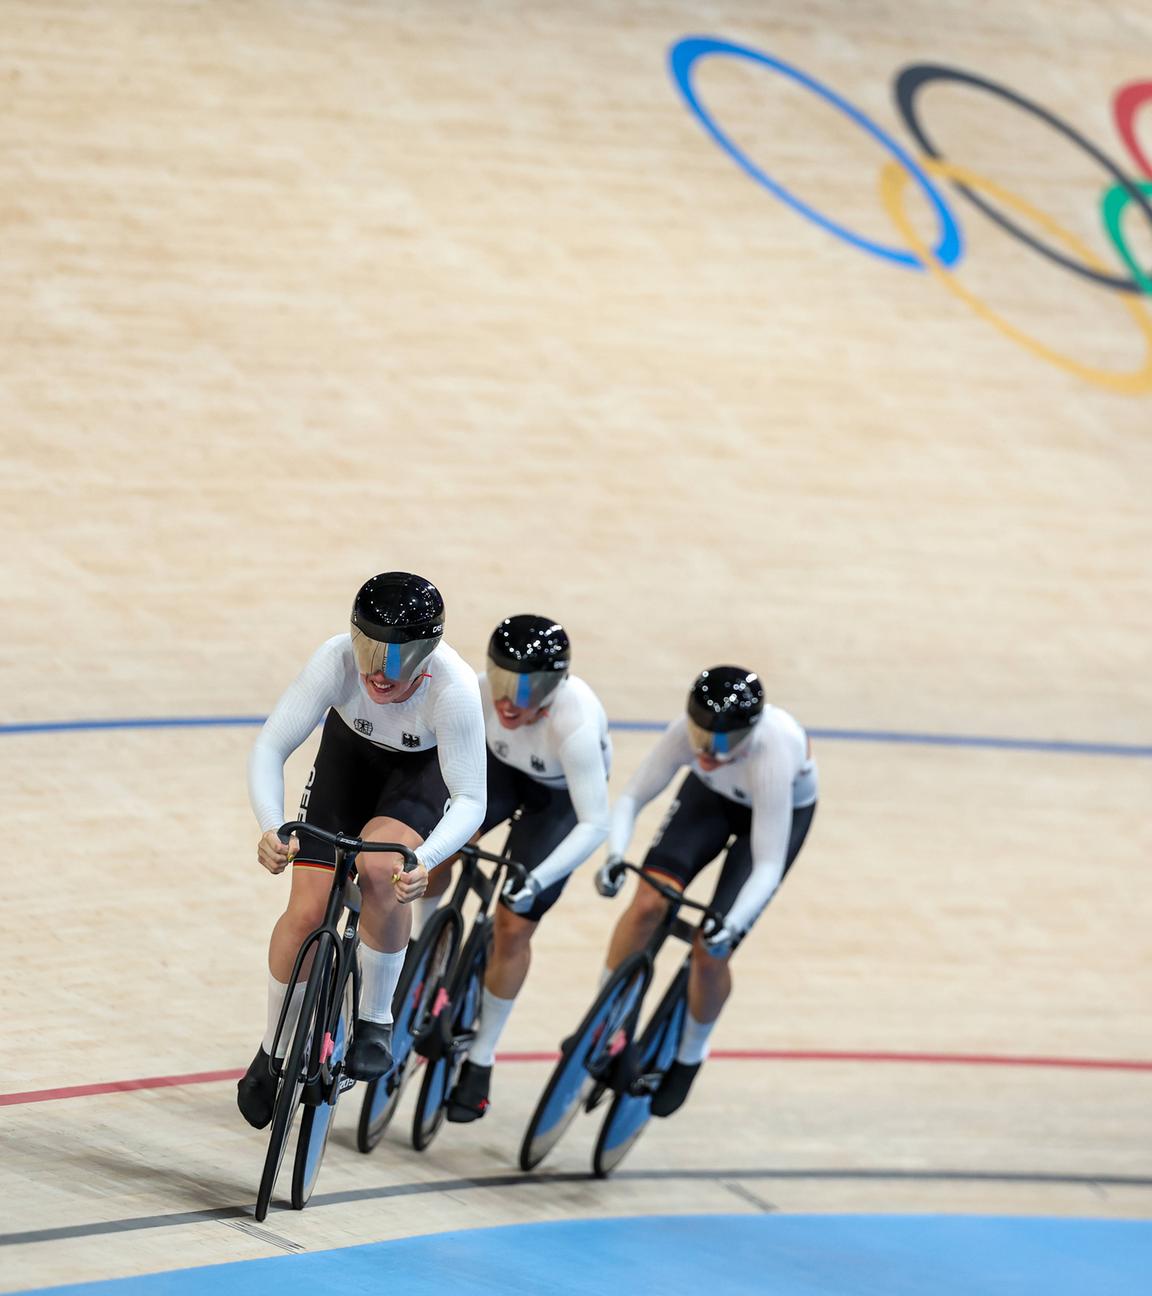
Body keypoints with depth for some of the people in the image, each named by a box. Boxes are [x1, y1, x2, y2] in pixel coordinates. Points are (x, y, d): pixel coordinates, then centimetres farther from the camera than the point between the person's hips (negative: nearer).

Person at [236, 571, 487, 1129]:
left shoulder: (453, 689, -39)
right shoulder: (337, 660, -36)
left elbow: (470, 801, -35)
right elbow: (269, 748, -35)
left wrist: (424, 861, -53)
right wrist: (271, 827, -52)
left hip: (423, 770, -2)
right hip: (349, 751, 2)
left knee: (380, 867, -32)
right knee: (307, 911, -8)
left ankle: (375, 1021, -10)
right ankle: (273, 1052, 16)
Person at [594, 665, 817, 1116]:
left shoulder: (770, 757, -43)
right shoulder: (687, 732, -34)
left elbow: (768, 866, -39)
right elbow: (631, 797, -24)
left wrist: (732, 925, -52)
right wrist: (615, 855, -42)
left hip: (784, 807, -3)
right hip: (714, 794, 3)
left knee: (711, 948, -11)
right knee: (649, 902, -18)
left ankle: (689, 1056, 18)